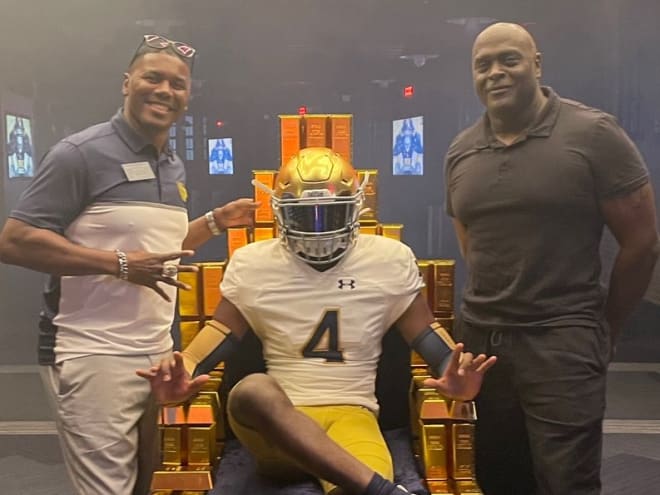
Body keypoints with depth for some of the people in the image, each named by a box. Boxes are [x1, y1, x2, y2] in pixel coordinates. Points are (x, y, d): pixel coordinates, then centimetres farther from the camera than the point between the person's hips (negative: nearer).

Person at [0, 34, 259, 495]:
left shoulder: (175, 167, 14)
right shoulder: (81, 153, -10)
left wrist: (216, 221, 13)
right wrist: (119, 265, -21)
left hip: (158, 352, 8)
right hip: (94, 354, -7)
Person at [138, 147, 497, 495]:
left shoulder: (389, 261, 8)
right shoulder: (253, 265, 9)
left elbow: (427, 336, 10)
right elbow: (219, 336, 8)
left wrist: (455, 376, -12)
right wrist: (179, 378, -14)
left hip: (351, 416, -2)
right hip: (276, 423, 3)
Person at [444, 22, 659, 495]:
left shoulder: (593, 135, -8)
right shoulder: (460, 153, 7)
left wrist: (604, 329, 3)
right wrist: (492, 307, 14)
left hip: (563, 341, -5)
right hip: (480, 337, 5)